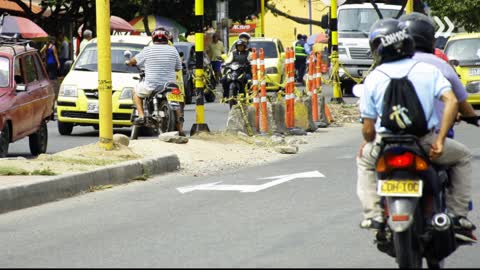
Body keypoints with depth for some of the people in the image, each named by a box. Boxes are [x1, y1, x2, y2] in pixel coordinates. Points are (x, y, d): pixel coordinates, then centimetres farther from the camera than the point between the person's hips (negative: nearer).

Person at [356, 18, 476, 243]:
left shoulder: (373, 78, 1)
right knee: (462, 157, 27)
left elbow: (368, 127, 2)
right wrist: (440, 140, -11)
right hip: (425, 144, -1)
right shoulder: (427, 70, 3)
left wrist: (368, 144, 24)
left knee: (364, 159, 34)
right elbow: (451, 101, -11)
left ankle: (373, 213, 18)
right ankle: (458, 217, 16)